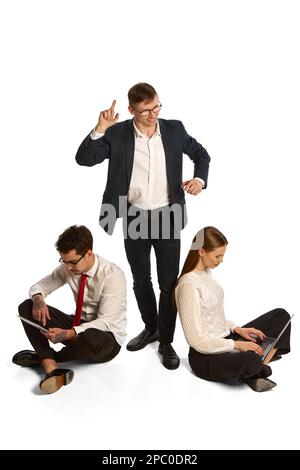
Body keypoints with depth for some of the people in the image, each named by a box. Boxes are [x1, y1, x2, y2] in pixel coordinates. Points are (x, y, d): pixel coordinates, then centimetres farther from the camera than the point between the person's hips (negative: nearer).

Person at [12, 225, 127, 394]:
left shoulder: (112, 275, -24)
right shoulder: (67, 268, -7)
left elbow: (106, 322, -27)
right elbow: (39, 286, 5)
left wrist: (67, 334, -38)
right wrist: (38, 299, -20)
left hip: (105, 338, -6)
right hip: (79, 325, 6)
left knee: (91, 338, -43)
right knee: (27, 307, -11)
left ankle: (43, 357, -13)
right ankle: (51, 368, -27)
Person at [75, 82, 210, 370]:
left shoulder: (174, 130, -3)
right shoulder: (117, 134, -6)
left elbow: (202, 155, 10)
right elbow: (84, 159, -12)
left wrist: (199, 179, -10)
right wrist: (100, 129, -25)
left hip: (167, 217, 0)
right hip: (134, 218, 1)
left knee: (169, 282, 3)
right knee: (141, 280, 16)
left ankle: (166, 341, 19)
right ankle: (150, 328, 37)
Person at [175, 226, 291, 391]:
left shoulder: (206, 272, 8)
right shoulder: (188, 285, -22)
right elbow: (196, 340, -21)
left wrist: (237, 329, 1)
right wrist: (236, 344, -19)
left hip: (224, 339, 9)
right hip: (206, 356, -9)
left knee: (281, 315, 3)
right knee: (250, 360, -40)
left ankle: (257, 369, -11)